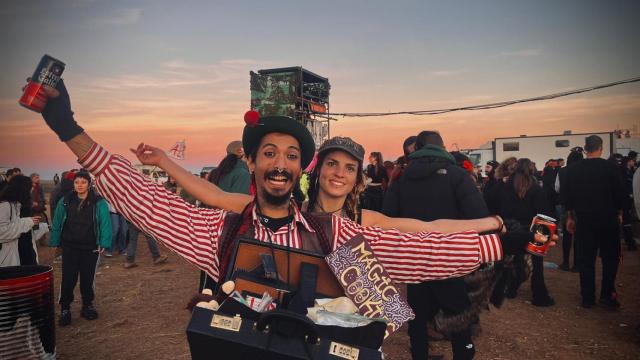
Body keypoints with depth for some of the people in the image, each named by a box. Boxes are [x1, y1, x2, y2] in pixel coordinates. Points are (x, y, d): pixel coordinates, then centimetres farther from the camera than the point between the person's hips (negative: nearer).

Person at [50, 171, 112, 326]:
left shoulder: (99, 203, -7)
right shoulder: (65, 201, 1)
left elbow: (105, 224, -10)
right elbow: (57, 223, 6)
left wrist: (104, 243, -16)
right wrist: (54, 242, 3)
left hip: (90, 248, -1)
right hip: (69, 247, 1)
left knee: (88, 278, 10)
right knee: (68, 278, 0)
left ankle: (87, 306, 27)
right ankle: (65, 308, 15)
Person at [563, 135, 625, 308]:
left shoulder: (573, 169, -3)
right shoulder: (610, 167, -10)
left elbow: (567, 196, 2)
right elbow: (619, 193, -5)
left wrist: (571, 217, 12)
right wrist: (619, 213, 11)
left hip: (584, 220, 2)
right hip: (608, 219, -2)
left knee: (586, 259, 8)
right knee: (610, 257, 13)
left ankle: (587, 298, 11)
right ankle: (607, 294, 8)